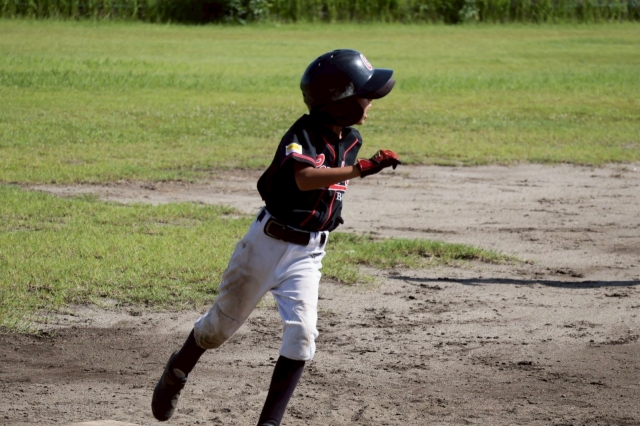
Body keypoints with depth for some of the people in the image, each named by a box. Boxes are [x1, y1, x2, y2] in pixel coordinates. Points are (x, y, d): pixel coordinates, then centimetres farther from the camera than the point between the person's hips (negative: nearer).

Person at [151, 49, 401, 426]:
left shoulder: (351, 140, 1)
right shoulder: (303, 134, -21)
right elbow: (304, 177, -41)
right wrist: (360, 169, -49)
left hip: (309, 254, 5)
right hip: (269, 243, -5)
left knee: (302, 333, -12)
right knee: (223, 324, 11)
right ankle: (178, 370, 40)